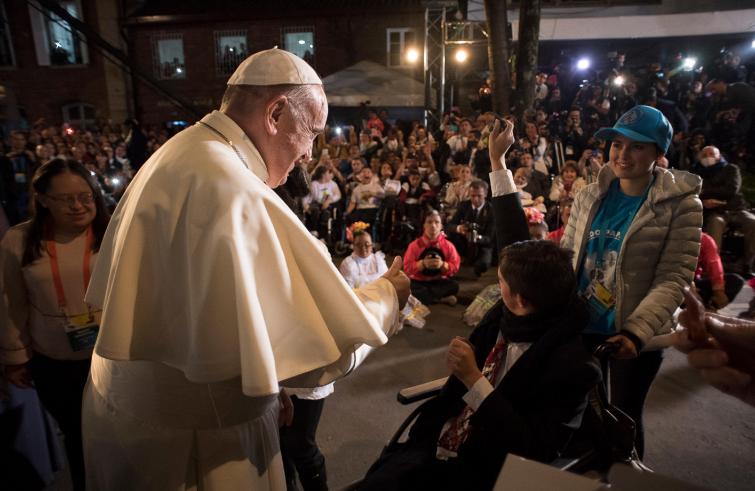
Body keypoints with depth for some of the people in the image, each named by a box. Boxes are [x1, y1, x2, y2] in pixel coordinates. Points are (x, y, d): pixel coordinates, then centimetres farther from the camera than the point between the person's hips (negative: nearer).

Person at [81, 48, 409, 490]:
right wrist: (386, 296, -8)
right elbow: (320, 347, -27)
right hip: (198, 432, -8)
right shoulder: (237, 194, -28)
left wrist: (263, 388, 9)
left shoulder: (178, 156, 1)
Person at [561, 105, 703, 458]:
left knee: (625, 415, 14)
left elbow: (673, 280, -16)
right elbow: (567, 255, 6)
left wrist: (636, 332, -27)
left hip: (635, 336, -4)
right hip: (581, 325, 4)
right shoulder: (590, 196, 0)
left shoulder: (681, 204, -12)